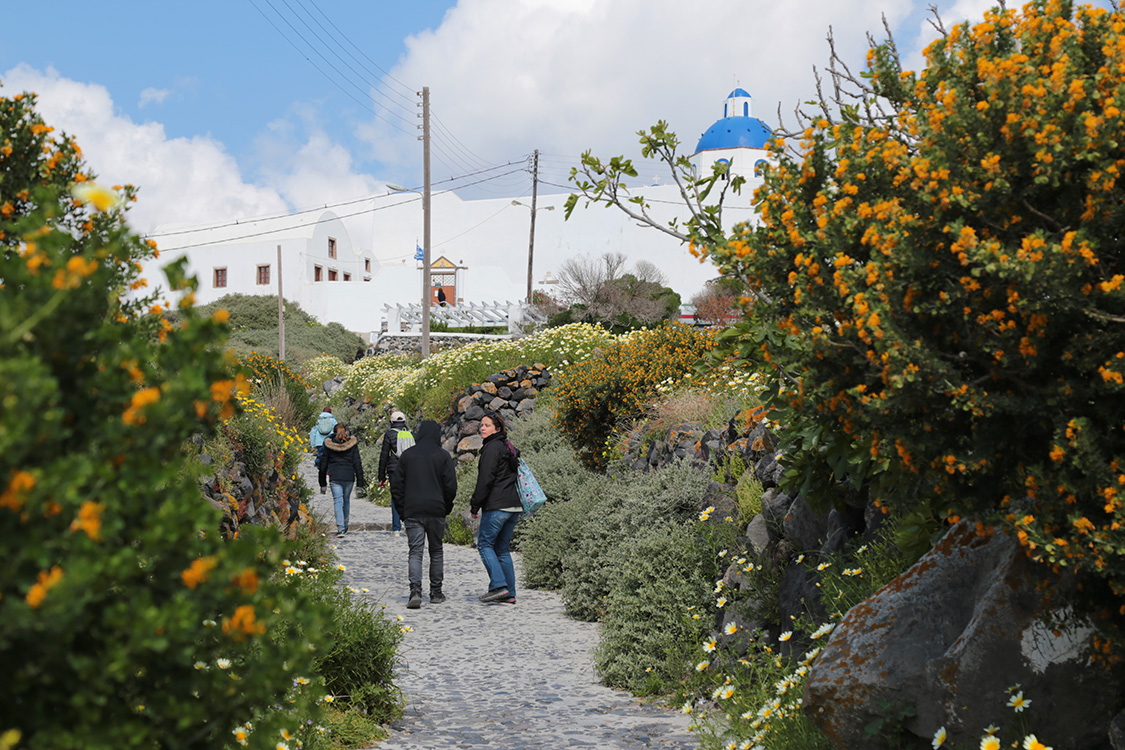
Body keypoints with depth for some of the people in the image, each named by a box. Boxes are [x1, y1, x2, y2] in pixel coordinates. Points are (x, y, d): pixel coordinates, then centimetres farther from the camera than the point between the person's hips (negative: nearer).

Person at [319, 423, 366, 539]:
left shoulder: (329, 445, 3)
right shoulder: (352, 444, 2)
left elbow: (324, 464, 7)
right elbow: (357, 463, 1)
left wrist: (322, 484, 14)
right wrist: (360, 482, 4)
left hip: (334, 477, -1)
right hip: (349, 476, 1)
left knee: (338, 501, -3)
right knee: (346, 500, 17)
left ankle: (340, 528, -16)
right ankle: (345, 526, 27)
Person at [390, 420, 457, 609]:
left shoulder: (407, 455, 6)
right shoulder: (443, 456, -1)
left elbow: (396, 485, 6)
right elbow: (451, 486, -4)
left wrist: (402, 511, 12)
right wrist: (446, 507, 11)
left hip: (412, 512, 1)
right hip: (436, 512, -1)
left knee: (415, 552, -2)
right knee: (436, 551, 12)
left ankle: (415, 591, -20)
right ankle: (436, 592, 16)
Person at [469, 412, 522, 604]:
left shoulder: (492, 448, -10)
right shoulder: (508, 448, 19)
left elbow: (485, 480, -16)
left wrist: (475, 505, -10)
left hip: (496, 506, -9)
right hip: (514, 505, 9)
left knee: (485, 543, -1)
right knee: (503, 549, 11)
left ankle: (499, 585, -13)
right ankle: (509, 593, 8)